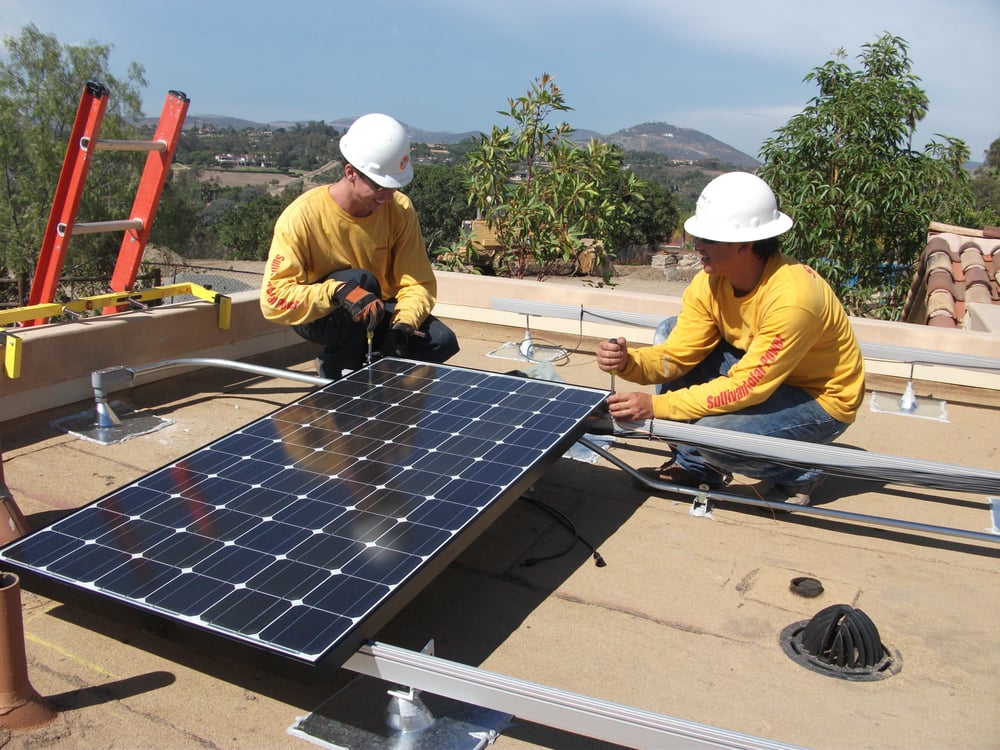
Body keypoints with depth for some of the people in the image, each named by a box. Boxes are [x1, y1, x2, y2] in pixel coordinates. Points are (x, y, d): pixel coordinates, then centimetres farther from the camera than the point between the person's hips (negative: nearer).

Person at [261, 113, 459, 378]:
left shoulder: (399, 209, -14)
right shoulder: (302, 216, -26)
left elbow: (419, 283, -13)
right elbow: (274, 300, -31)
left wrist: (403, 324, -33)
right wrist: (337, 291, -46)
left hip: (377, 314, 4)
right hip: (316, 317, -4)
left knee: (442, 341, -20)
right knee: (361, 280, -35)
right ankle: (338, 373, -15)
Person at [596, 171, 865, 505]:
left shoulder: (791, 297, -33)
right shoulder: (709, 281, -13)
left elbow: (746, 387, -33)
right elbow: (676, 354, -11)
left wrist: (656, 406, -36)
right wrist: (629, 362, -33)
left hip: (822, 399, -7)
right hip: (762, 375, 7)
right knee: (669, 332, -7)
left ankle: (800, 471, 2)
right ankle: (694, 465, 2)